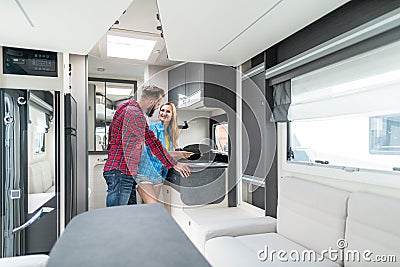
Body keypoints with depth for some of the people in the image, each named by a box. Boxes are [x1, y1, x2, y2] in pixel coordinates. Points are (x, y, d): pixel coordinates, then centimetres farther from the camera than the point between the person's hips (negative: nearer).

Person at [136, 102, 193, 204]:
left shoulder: (170, 134, 11)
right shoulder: (153, 127, -8)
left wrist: (182, 155, -3)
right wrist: (178, 153, -16)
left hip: (158, 176, 6)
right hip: (145, 173, -6)